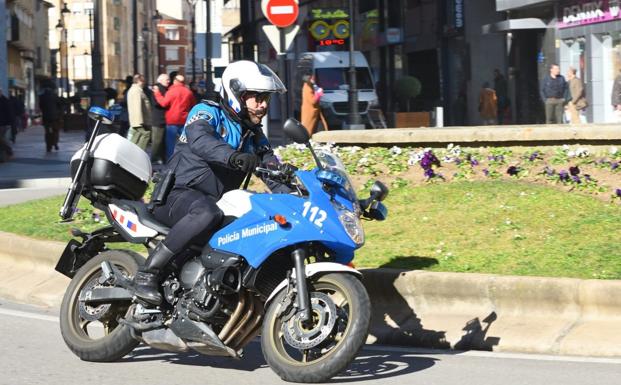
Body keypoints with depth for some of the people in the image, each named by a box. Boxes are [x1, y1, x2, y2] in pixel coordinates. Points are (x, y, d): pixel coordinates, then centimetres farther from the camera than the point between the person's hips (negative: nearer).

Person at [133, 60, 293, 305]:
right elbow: (199, 139, -29)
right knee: (207, 213, -40)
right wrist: (233, 157, -48)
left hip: (217, 199, 7)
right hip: (178, 195, -7)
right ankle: (147, 273, -34)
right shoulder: (208, 112, -5)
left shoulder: (253, 134, 17)